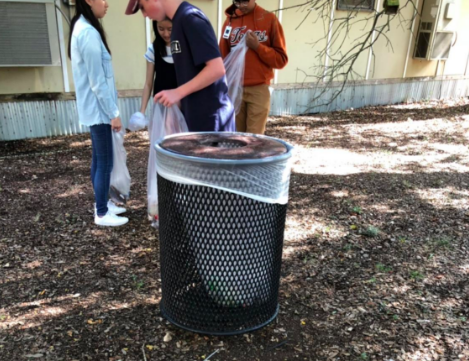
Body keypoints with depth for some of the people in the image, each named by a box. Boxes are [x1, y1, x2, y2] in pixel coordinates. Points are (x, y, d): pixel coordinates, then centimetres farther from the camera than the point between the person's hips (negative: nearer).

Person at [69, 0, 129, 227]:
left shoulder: (81, 28, 12)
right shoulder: (89, 32, -19)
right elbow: (97, 80, -20)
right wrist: (113, 113, -16)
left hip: (93, 107, 10)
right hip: (99, 108, -10)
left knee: (99, 158, 16)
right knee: (105, 162, -2)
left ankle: (102, 203, 28)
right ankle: (101, 214, 9)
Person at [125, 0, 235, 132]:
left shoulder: (190, 18, -14)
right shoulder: (180, 20, 13)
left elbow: (217, 69, -21)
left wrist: (178, 92, -17)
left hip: (211, 116, -9)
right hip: (195, 115, 9)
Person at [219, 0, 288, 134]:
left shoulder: (269, 19, 2)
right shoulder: (230, 20, 10)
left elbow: (281, 59, 1)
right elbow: (222, 57, 13)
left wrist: (257, 46, -12)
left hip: (259, 90, -2)